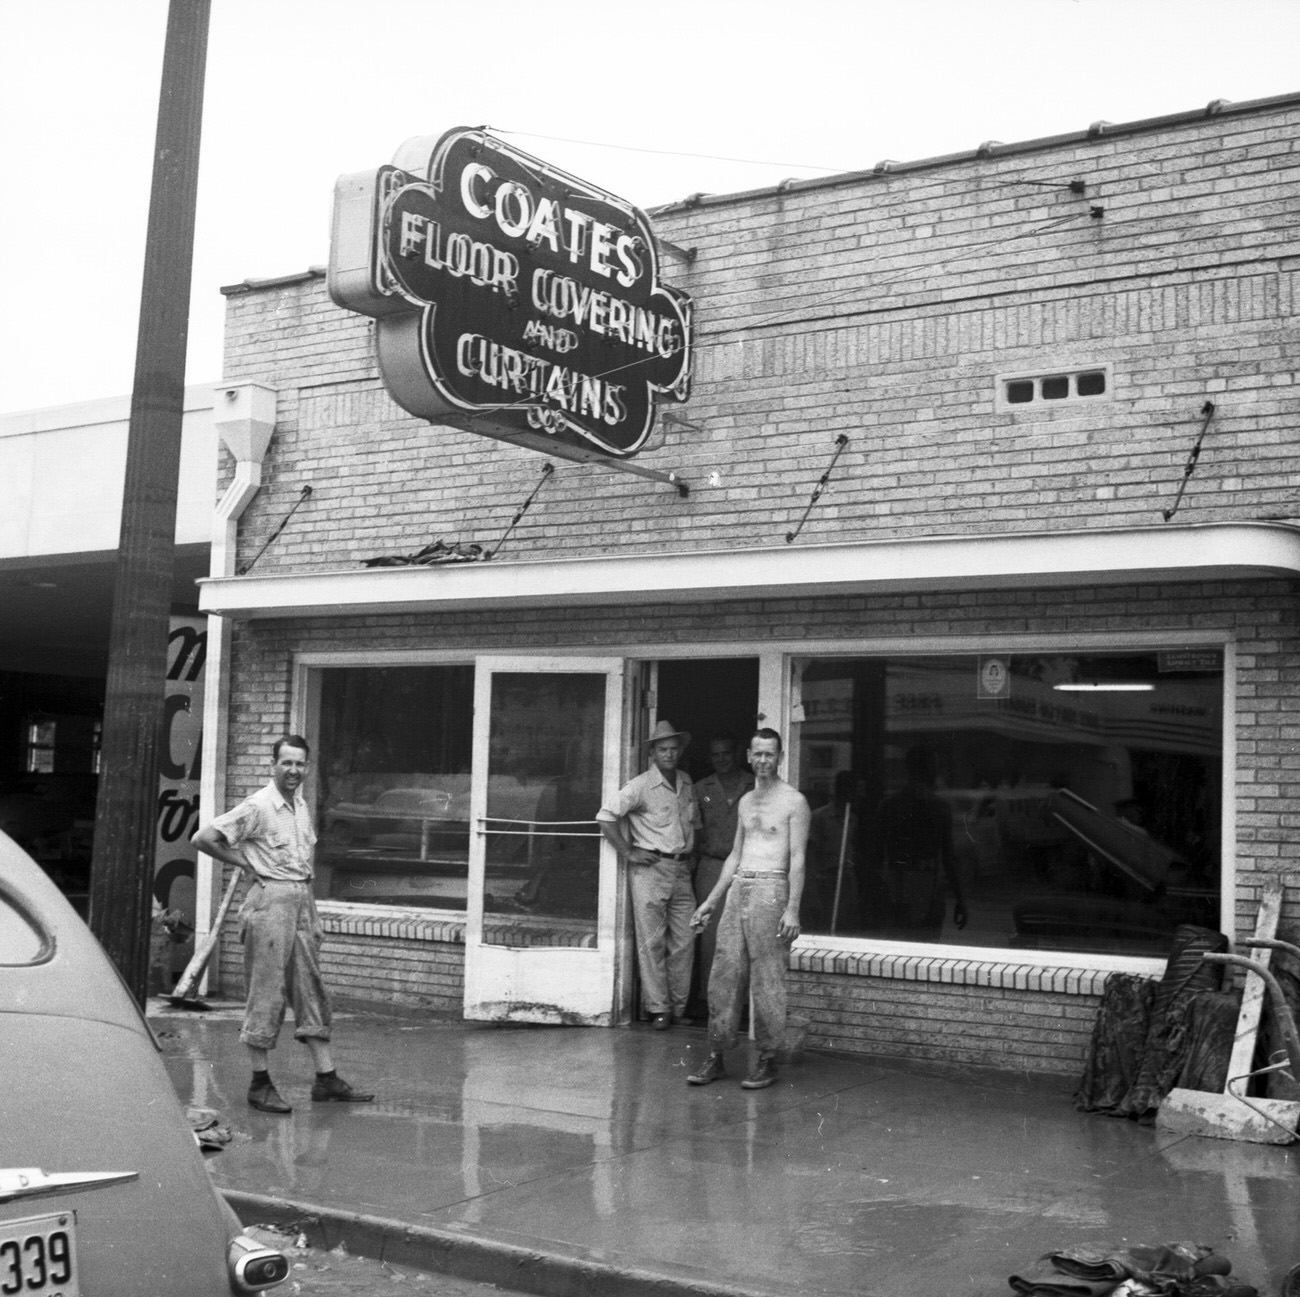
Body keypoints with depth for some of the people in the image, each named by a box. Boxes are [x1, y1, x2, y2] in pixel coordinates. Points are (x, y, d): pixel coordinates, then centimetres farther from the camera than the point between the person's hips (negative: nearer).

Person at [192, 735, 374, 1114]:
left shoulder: (302, 806, 12)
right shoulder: (257, 807, -11)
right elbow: (203, 838, -15)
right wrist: (242, 863, -7)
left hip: (303, 898, 8)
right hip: (270, 900, -8)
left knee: (311, 990, 9)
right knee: (266, 993, -3)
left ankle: (326, 1079, 13)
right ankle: (260, 1084, 6)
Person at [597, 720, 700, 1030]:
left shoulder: (686, 782, 12)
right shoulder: (641, 786, -8)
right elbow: (605, 816, -12)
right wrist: (628, 853, -12)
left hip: (681, 870, 6)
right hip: (650, 869, -6)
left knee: (684, 941, 4)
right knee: (652, 942, -4)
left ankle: (679, 1008, 13)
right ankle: (658, 1009, 1)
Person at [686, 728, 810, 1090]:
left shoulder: (794, 801, -2)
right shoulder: (746, 801, 18)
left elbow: (797, 859, -8)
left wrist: (792, 909, -17)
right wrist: (710, 901, 20)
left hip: (770, 889, -6)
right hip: (738, 888, 6)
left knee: (766, 980, -4)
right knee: (724, 975, 3)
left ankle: (767, 1061, 4)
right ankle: (716, 1057, 9)